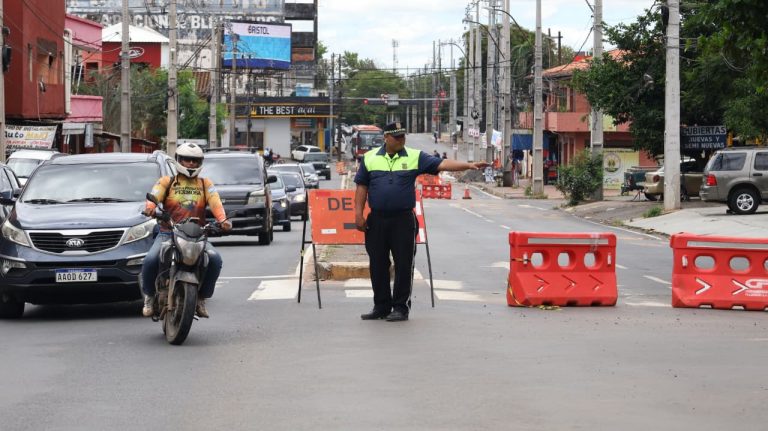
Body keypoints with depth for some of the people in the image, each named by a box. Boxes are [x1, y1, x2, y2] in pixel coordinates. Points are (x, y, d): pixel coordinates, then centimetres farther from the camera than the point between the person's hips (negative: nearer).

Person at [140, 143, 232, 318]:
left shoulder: (205, 184, 17)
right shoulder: (166, 182, 13)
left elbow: (215, 202, -2)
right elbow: (154, 195, -7)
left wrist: (222, 219, -23)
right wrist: (150, 207, -32)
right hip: (168, 233, -1)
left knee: (214, 259, -26)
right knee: (151, 260, -29)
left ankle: (201, 298, -6)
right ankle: (150, 296, -1)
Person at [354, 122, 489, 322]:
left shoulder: (415, 157, 3)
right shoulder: (370, 158, 7)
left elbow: (441, 164, -5)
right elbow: (361, 187, 8)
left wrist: (469, 165, -16)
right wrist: (359, 214, 1)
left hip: (403, 219, -1)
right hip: (377, 220, 1)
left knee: (404, 264, -1)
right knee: (378, 265, 6)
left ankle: (401, 307, 6)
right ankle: (381, 306, 17)